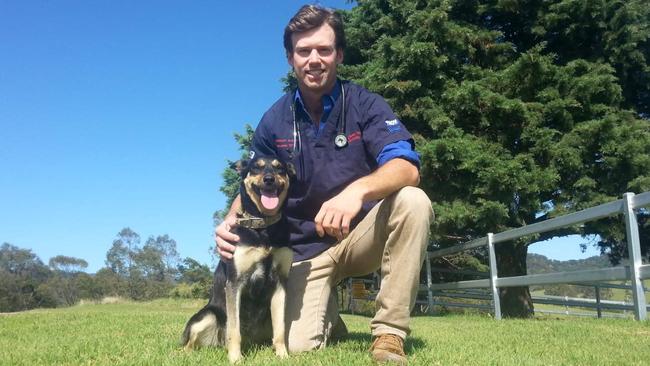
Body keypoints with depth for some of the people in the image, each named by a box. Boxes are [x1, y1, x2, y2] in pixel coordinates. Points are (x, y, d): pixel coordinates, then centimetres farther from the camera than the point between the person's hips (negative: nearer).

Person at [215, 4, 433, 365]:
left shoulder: (365, 105, -8)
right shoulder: (274, 121, -1)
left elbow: (406, 168, -23)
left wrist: (358, 190, -44)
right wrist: (231, 221, -20)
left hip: (363, 234, 0)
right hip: (306, 248, 1)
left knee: (413, 202, -31)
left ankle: (389, 334, -20)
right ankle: (329, 315, 20)